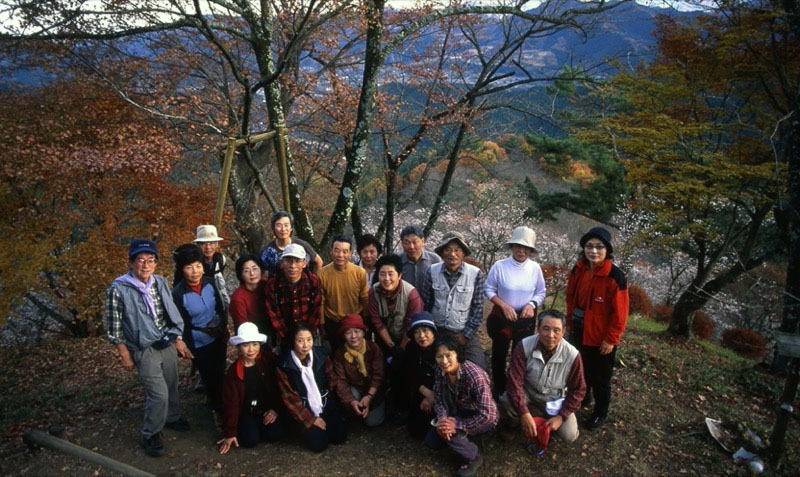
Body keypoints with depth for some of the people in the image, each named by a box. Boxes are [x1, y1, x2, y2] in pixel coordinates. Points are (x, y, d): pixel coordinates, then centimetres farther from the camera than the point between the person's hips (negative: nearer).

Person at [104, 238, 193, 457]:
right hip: (145, 350, -5)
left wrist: (178, 340, 8)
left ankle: (172, 417, 45)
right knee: (159, 394, -6)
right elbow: (114, 327, -10)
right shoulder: (118, 289, -16)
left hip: (168, 344, 5)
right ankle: (150, 435, 17)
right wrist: (125, 355, -8)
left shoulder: (160, 282, 0)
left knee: (172, 386, 18)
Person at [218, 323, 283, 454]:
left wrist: (276, 409, -8)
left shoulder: (270, 359, -13)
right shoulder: (233, 371, -10)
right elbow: (231, 403, -7)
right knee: (250, 440, -19)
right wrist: (230, 433, -6)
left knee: (274, 435, -18)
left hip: (269, 408, 0)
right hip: (247, 412, 0)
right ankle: (248, 427, 15)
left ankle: (262, 425, 15)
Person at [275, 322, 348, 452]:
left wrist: (333, 409, 2)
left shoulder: (320, 354, -8)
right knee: (318, 443, -16)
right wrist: (311, 420, -12)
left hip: (326, 404, 3)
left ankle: (325, 423, 21)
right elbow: (289, 398, -12)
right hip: (304, 409, -3)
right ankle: (308, 429, 15)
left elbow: (332, 381, 5)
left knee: (340, 436, -8)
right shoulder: (284, 364, -17)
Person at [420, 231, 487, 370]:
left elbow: (478, 307, -5)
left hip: (465, 334, -1)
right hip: (437, 332, 1)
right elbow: (426, 303, 2)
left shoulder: (476, 273, -10)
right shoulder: (433, 271, -6)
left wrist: (467, 334, -6)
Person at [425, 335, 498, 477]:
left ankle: (473, 458, -2)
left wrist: (457, 425, -32)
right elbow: (438, 399, -7)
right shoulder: (442, 371, -15)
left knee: (449, 432, -28)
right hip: (461, 412, 6)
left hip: (485, 418, -6)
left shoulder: (474, 375, -35)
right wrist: (442, 419, -27)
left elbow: (488, 414, -34)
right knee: (431, 441, -5)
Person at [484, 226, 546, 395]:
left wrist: (532, 304, -20)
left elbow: (541, 292, 0)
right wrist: (504, 305, -20)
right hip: (501, 317, -1)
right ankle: (499, 389, 37)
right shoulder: (500, 266, -16)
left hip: (526, 319, 1)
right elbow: (488, 289, -8)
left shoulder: (535, 268, -10)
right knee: (499, 354, 16)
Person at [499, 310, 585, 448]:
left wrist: (560, 417, -17)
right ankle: (514, 425, 4)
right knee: (507, 400, -30)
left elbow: (578, 390, -11)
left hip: (556, 400, 1)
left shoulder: (572, 355, -23)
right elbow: (515, 381, -26)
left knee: (569, 436, -17)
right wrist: (525, 413, -33)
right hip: (528, 394, -1)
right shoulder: (524, 346, -26)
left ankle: (548, 417, 15)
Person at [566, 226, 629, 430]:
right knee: (581, 369, 25)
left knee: (600, 376, 11)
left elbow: (620, 313, -18)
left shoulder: (615, 277, -22)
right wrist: (570, 322, 9)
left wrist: (611, 339, -15)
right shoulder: (578, 270, -5)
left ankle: (601, 412, 32)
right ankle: (583, 396, 49)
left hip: (601, 337, -5)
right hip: (580, 331, 5)